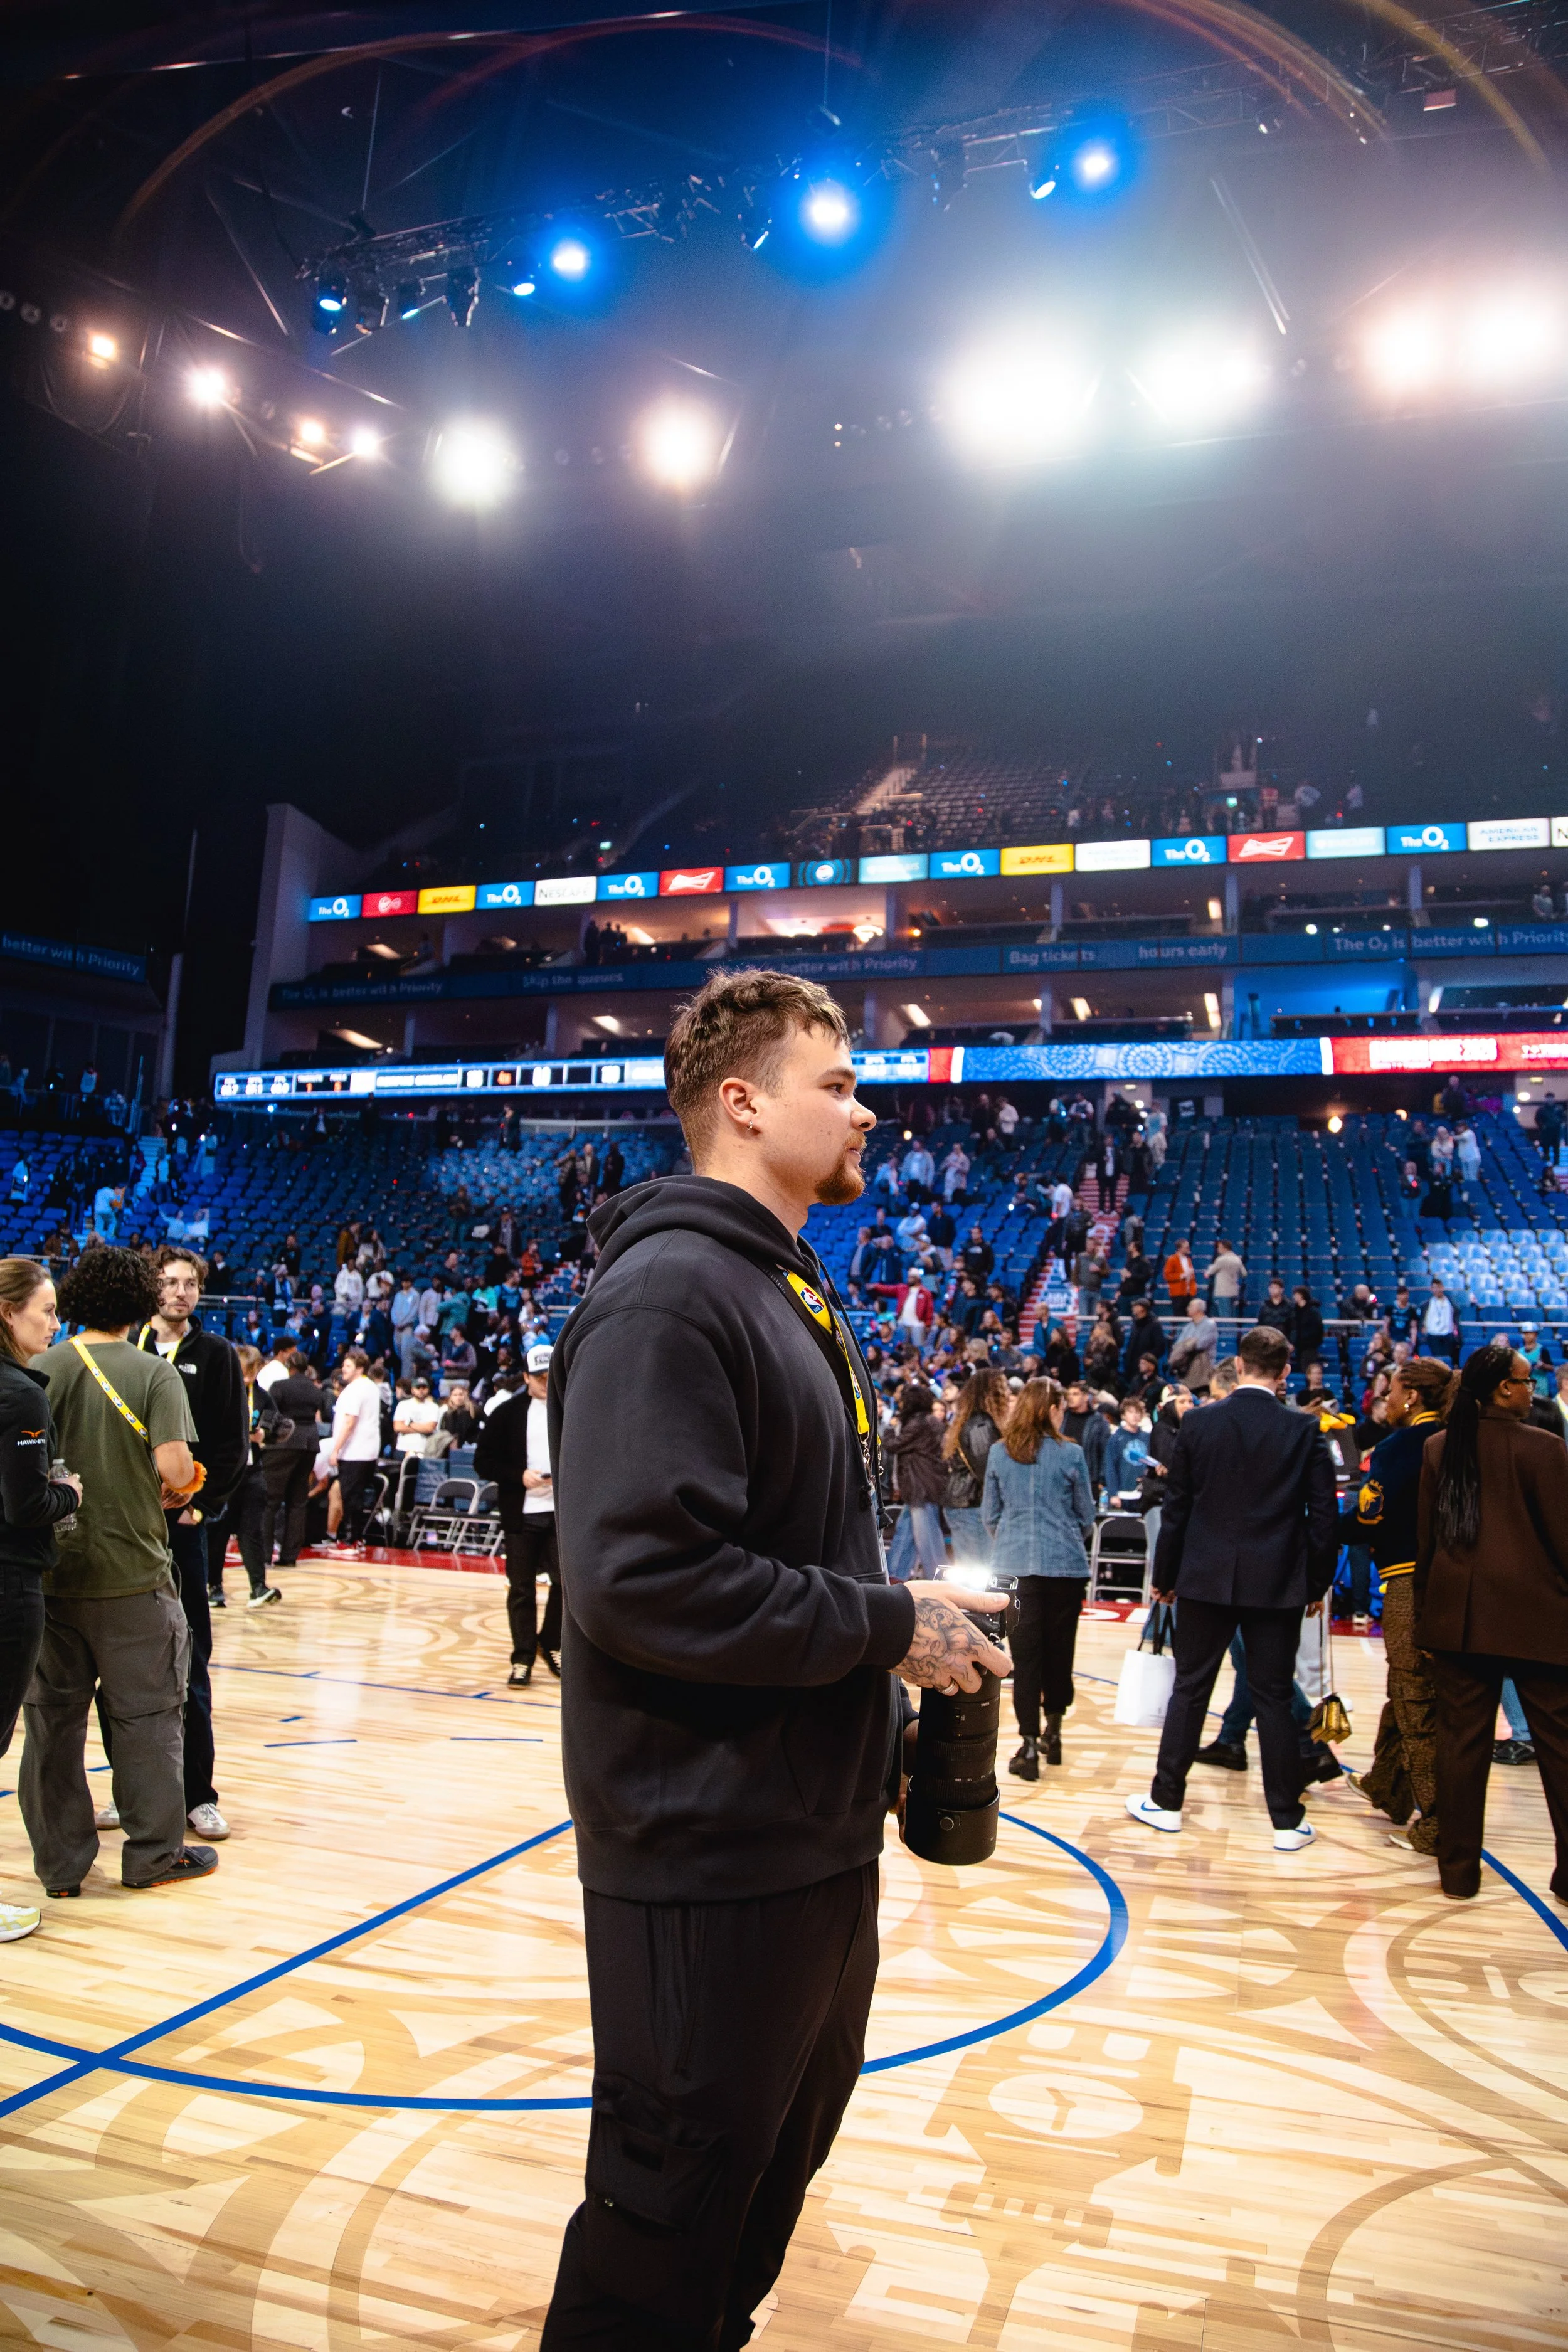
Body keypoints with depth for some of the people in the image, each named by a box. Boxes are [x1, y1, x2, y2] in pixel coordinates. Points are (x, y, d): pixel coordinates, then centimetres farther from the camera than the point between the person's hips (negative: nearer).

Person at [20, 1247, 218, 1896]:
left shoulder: (38, 1369, -2)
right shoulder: (154, 1372, -10)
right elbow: (175, 1467, -20)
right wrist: (174, 1492, 2)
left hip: (50, 1569, 3)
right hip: (132, 1572, -3)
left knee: (51, 1714, 14)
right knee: (147, 1713, 10)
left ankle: (60, 1862, 23)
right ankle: (153, 1853, 19)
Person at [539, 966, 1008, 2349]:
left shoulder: (792, 1292, 11)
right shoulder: (666, 1291, -21)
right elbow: (641, 1576, -30)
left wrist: (910, 1624, 6)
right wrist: (890, 1626, -21)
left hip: (816, 1838, 10)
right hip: (712, 1855, -9)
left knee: (780, 2162, 26)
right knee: (675, 2211, 11)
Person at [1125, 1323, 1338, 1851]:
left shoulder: (1197, 1424, -4)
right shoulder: (1305, 1430, -6)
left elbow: (1175, 1509, 0)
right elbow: (1323, 1514, -3)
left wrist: (1165, 1576, 10)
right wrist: (1318, 1583, 9)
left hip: (1206, 1579, 0)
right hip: (1278, 1584, 0)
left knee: (1189, 1690, 10)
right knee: (1274, 1699, 8)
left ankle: (1166, 1801, 20)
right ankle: (1287, 1821, 15)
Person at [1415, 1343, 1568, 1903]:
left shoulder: (1439, 1448, 3)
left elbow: (1425, 1536, 7)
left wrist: (1428, 1606, 15)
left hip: (1458, 1615, 4)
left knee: (1461, 1741, 8)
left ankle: (1459, 1870, 15)